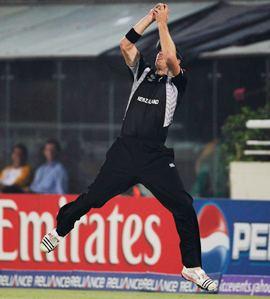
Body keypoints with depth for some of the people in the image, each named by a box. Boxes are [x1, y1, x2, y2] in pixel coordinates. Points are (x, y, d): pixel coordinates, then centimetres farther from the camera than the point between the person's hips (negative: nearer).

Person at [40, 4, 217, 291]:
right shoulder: (143, 73, 14)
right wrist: (150, 17, 1)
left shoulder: (176, 82, 5)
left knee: (184, 207, -11)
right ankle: (60, 229, 30)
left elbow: (171, 59, -14)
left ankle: (192, 267, -3)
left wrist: (163, 23, -7)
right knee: (92, 197, 7)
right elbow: (125, 45, 4)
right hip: (124, 150, 2)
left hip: (156, 157, -2)